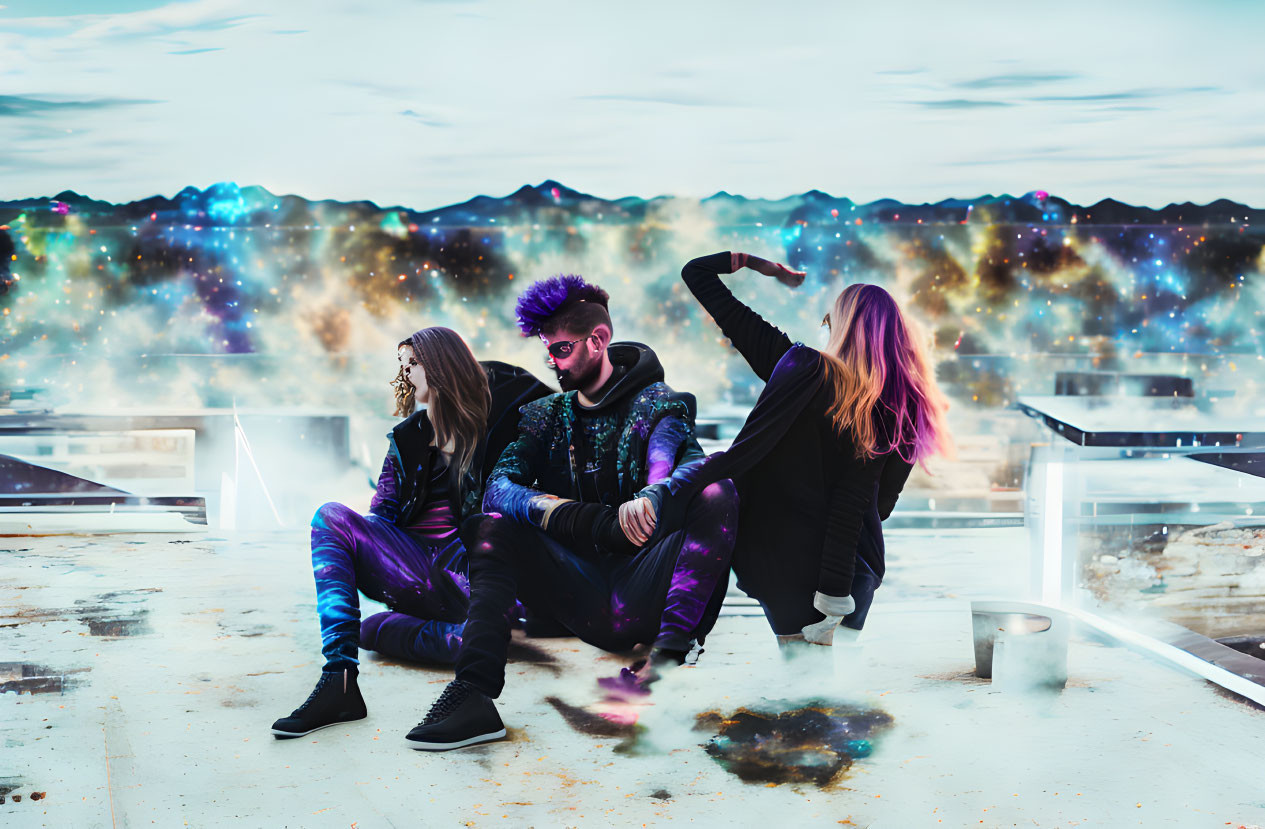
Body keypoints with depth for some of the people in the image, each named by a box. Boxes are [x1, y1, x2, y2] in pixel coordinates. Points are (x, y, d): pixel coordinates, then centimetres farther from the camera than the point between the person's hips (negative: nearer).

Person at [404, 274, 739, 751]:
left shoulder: (657, 404, 5)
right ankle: (475, 694, -32)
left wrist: (653, 499, -42)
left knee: (716, 492, -23)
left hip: (643, 597, -3)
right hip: (581, 601, 3)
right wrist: (590, 521, -22)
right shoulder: (546, 416, 15)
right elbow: (498, 488, -3)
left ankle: (669, 655, -38)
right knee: (491, 526, -14)